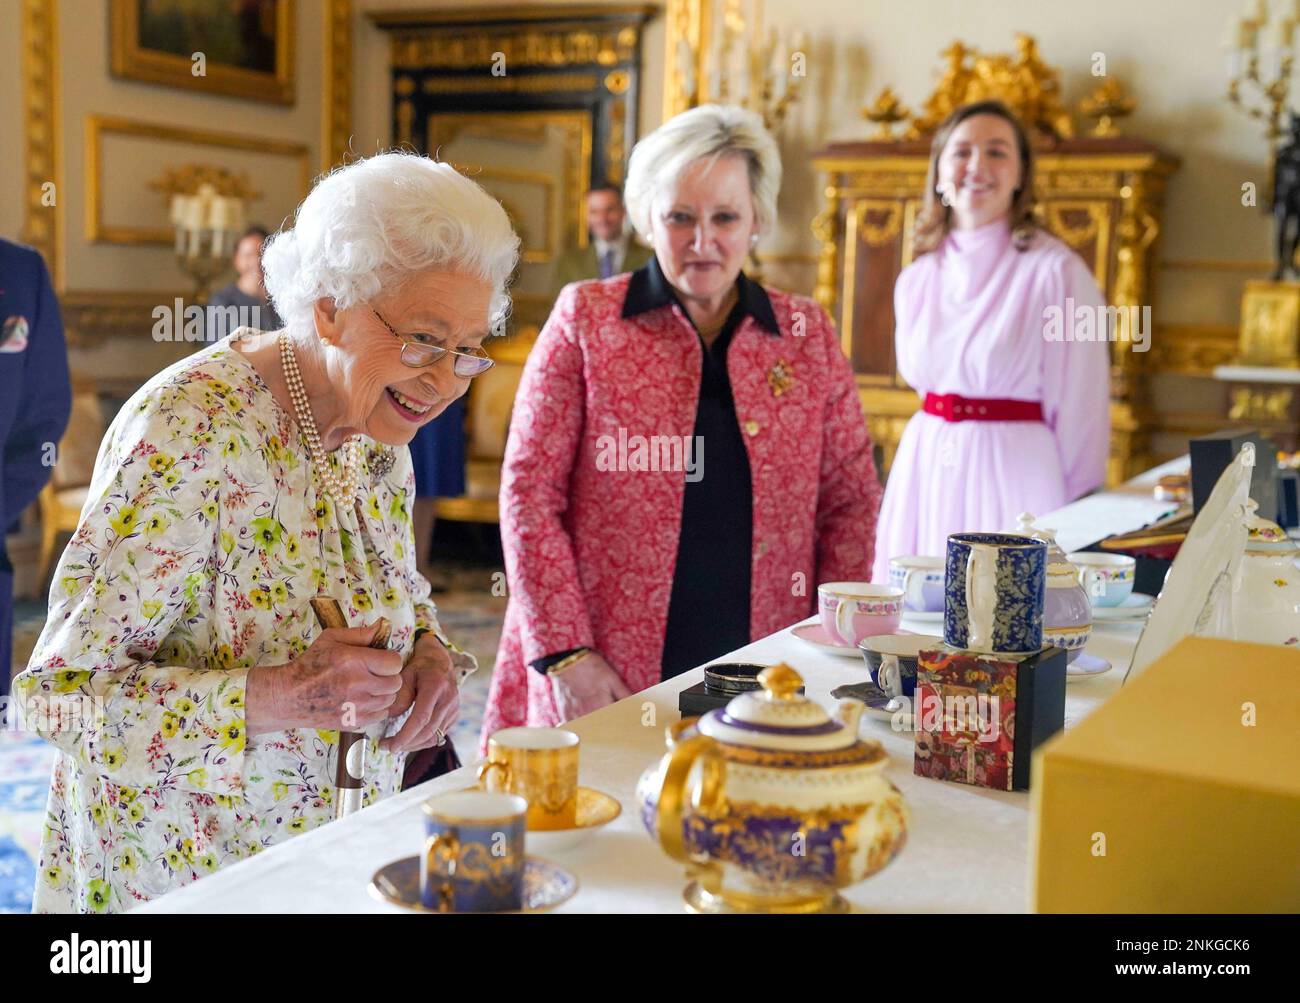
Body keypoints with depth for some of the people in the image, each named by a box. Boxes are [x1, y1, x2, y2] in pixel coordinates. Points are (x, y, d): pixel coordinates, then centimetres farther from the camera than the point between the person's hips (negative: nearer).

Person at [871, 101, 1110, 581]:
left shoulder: (1056, 272, -7)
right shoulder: (916, 279, 8)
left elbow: (1080, 413, -6)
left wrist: (1075, 522, -3)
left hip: (1015, 477, -5)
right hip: (923, 474, 5)